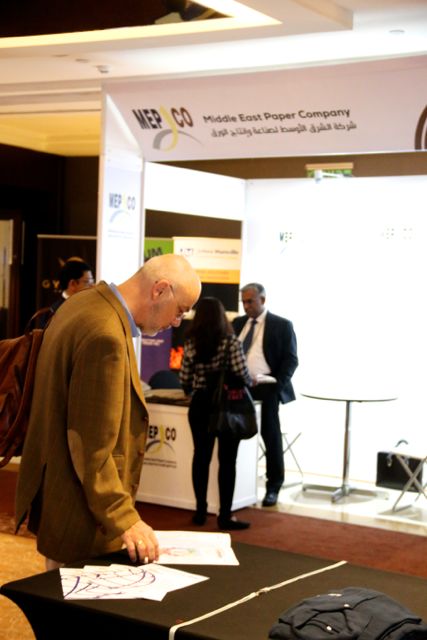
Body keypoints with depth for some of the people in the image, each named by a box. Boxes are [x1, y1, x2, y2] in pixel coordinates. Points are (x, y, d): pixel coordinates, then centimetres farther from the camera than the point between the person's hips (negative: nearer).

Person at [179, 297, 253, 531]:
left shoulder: (191, 343, 0)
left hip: (200, 405, 4)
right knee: (227, 460, 2)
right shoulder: (230, 342, -10)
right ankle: (225, 515, 3)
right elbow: (243, 375, -16)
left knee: (201, 457, 11)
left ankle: (200, 511, 16)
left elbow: (184, 380, 1)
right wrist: (250, 382, 7)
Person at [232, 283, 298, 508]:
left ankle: (273, 487, 10)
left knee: (271, 435, 2)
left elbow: (290, 359, -4)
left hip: (266, 389, -4)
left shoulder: (281, 325, -1)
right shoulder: (238, 323, 14)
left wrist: (278, 385, -15)